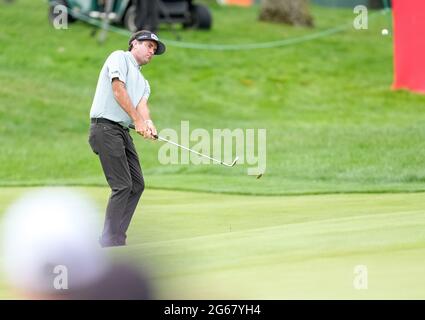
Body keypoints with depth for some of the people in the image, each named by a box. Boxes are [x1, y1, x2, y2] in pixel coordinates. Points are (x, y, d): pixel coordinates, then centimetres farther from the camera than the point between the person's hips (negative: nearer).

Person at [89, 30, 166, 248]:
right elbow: (118, 89, -11)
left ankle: (115, 240, 8)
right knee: (123, 186, -13)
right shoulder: (119, 58, 2)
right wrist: (138, 120, -17)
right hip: (106, 127, -9)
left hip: (123, 132, 9)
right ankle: (111, 242, -12)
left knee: (137, 184, 5)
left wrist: (148, 123, -18)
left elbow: (142, 105, 5)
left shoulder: (143, 82, 24)